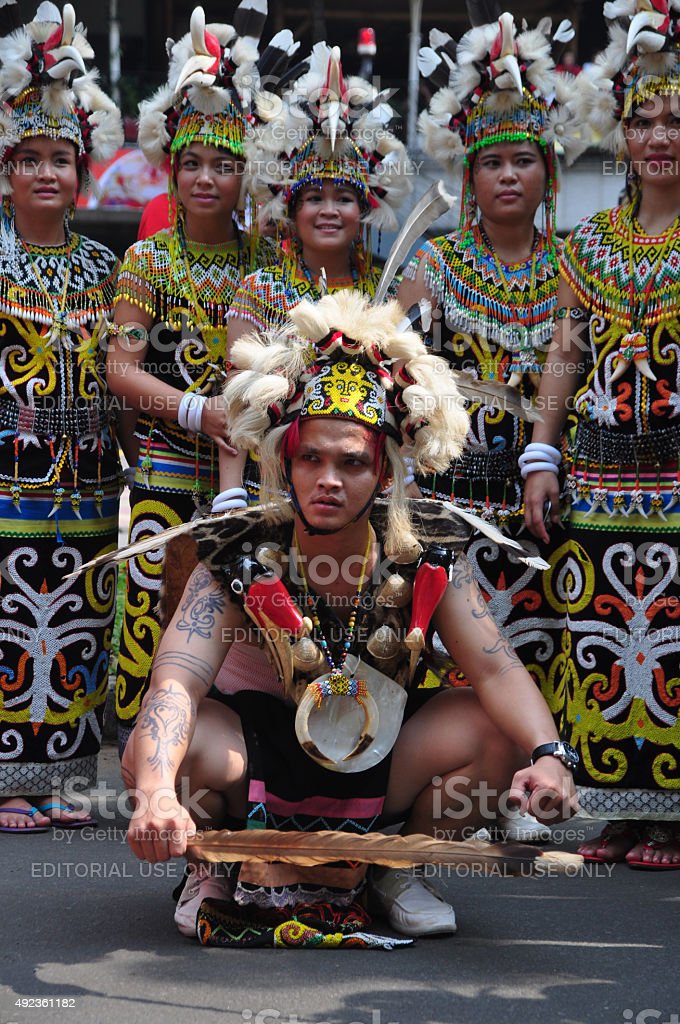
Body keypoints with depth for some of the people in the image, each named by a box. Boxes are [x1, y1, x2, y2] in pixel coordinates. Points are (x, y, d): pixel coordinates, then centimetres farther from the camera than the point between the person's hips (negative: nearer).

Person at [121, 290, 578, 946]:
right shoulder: (237, 563, -19)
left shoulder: (426, 562, -13)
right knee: (153, 751, -32)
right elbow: (176, 682, -32)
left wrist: (547, 756, -43)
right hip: (264, 752, -2)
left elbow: (498, 670, -21)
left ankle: (393, 869, 2)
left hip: (381, 762, 2)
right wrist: (156, 794, -53)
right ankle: (232, 868, 0)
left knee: (495, 730, -24)